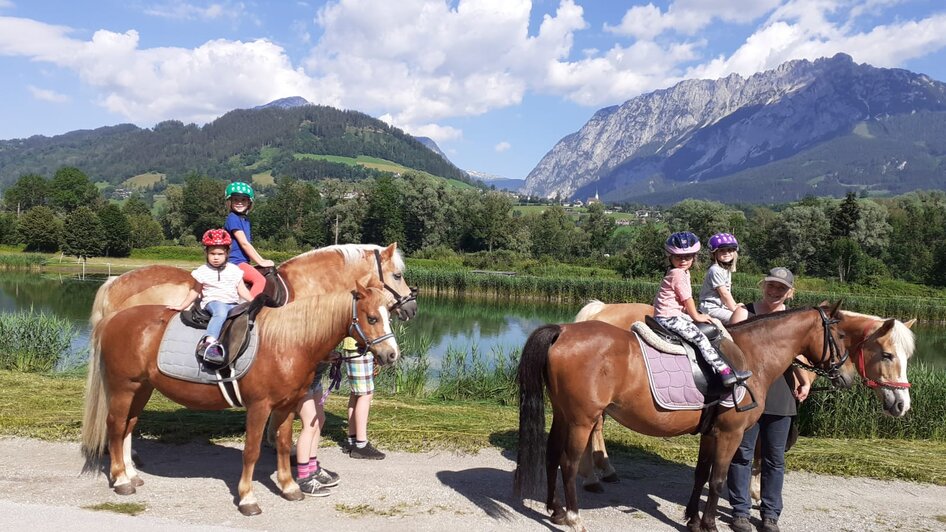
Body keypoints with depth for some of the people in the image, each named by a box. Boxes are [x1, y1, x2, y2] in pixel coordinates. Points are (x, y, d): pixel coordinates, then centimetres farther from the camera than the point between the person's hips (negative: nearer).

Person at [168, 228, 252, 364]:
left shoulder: (234, 270, 11)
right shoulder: (203, 271, 6)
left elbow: (242, 290, 11)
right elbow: (195, 291, 15)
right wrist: (181, 307, 16)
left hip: (232, 304, 4)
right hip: (213, 302, -4)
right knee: (221, 312, -39)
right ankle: (209, 344, -52)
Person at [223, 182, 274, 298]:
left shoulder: (245, 219, 16)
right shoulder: (233, 218, -10)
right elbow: (244, 243, -15)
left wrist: (262, 260, 11)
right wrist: (261, 261, -12)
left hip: (243, 262, 10)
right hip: (236, 262, -10)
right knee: (260, 279, -26)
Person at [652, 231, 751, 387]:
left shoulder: (683, 272, 17)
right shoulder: (678, 274, -15)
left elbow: (685, 301, 20)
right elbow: (687, 299, -12)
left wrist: (695, 314, 12)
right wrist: (697, 316, -2)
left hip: (675, 314, 11)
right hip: (669, 317, -11)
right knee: (700, 337, -18)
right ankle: (726, 372, -24)